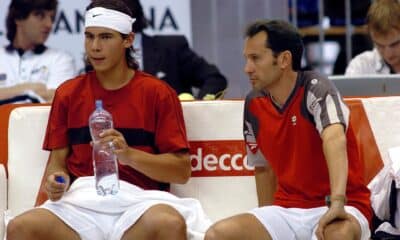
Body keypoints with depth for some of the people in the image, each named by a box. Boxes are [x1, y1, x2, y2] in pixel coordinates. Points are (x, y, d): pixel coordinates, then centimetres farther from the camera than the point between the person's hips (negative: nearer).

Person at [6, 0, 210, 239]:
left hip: (138, 200, -2)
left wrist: (129, 155, -15)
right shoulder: (68, 94, 16)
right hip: (81, 202, 3)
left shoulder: (157, 93, 7)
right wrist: (57, 181, -8)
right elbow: (57, 161, 16)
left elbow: (182, 170, 1)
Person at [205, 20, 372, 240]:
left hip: (342, 208, -6)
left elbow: (335, 139, -33)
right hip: (287, 211, 6)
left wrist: (337, 202, -48)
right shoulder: (253, 105, 5)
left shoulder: (315, 88, -14)